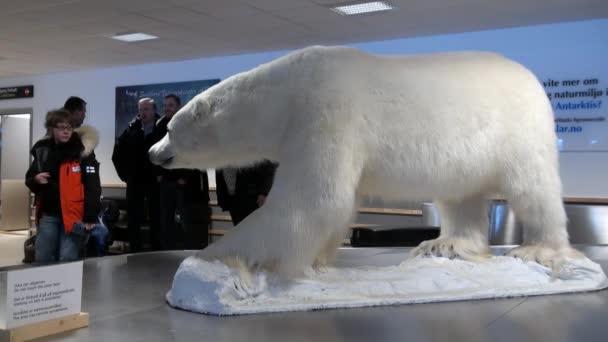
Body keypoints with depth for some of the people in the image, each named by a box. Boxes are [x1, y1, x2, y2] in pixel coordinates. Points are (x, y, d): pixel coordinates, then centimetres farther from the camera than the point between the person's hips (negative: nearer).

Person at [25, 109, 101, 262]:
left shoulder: (82, 152, -7)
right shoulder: (42, 150, 7)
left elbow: (93, 187, -12)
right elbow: (30, 180, 19)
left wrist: (90, 217, -18)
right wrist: (35, 180, -6)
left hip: (73, 214, -5)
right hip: (48, 214, 5)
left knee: (68, 260, -2)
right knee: (42, 259, 11)